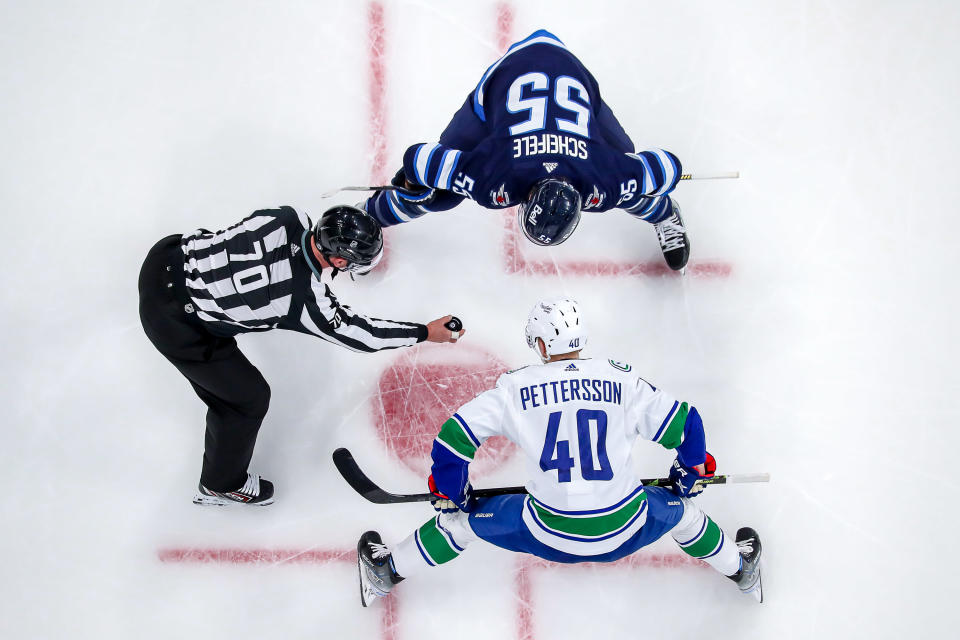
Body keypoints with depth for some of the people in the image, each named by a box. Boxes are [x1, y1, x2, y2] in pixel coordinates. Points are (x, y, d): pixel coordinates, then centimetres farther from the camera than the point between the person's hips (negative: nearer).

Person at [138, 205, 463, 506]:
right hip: (175, 324, -6)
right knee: (248, 397, 12)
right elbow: (358, 333, -11)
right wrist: (425, 332, -3)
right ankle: (221, 485, 36)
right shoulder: (306, 302, -26)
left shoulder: (290, 219, -13)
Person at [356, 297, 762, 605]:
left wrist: (449, 492, 15)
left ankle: (387, 570, 34)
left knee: (465, 517, 22)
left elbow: (455, 437, -2)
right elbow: (684, 425, 2)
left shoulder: (516, 387, -3)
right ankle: (741, 568, 55)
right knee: (679, 508, 33)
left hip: (549, 535, -1)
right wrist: (692, 469, 24)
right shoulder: (620, 379, -1)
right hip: (623, 532, 2)